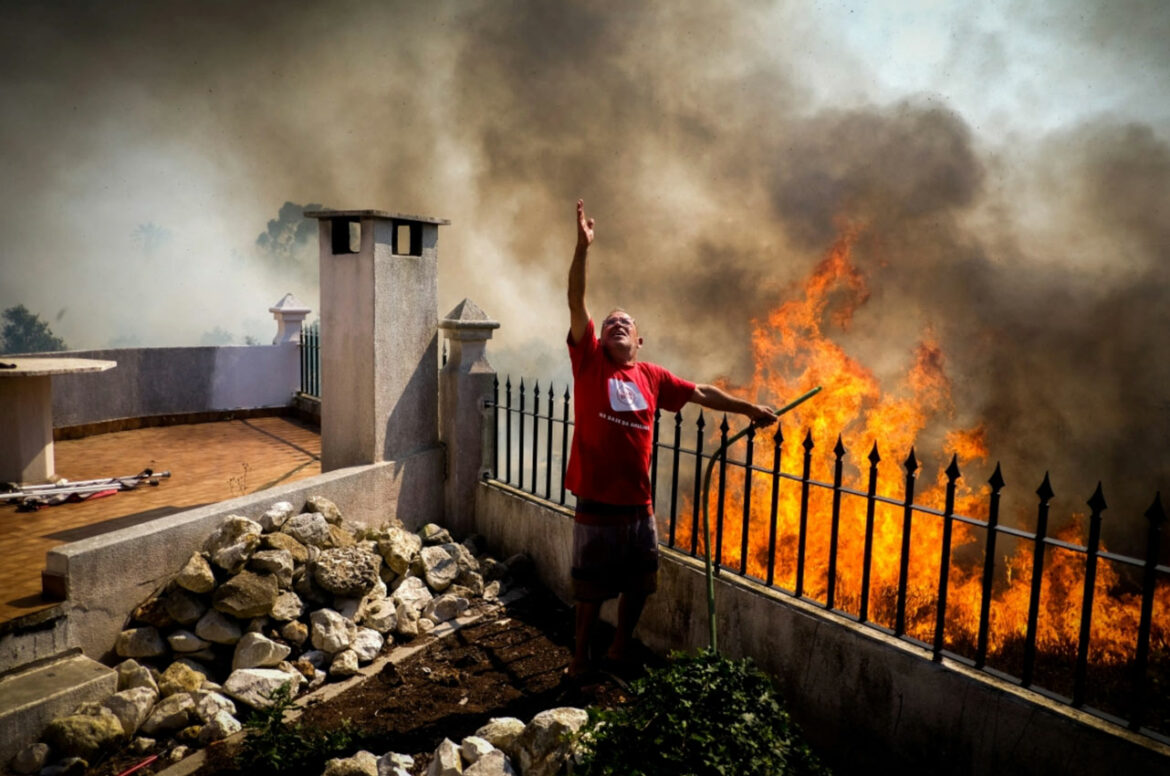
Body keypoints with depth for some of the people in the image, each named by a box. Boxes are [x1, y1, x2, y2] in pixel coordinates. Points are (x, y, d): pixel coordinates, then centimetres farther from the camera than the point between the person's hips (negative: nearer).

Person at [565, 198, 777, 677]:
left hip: (639, 507, 4)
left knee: (638, 586, 18)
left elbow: (701, 393, 17)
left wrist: (749, 408, 20)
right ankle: (581, 658, 29)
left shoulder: (651, 376, 6)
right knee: (592, 591, 8)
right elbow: (576, 304, -13)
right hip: (597, 507, -4)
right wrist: (583, 248, -22)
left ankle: (621, 650, 40)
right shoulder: (588, 363, -4)